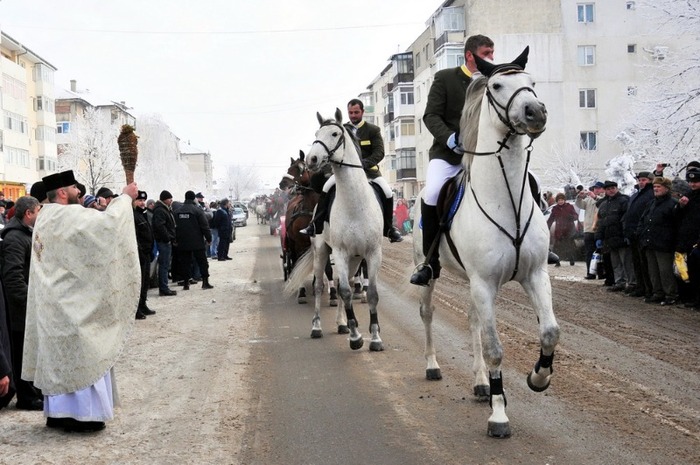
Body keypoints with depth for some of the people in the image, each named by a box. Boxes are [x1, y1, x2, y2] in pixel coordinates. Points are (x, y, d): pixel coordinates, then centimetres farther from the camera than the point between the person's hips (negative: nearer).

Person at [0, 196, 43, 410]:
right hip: (22, 309, -10)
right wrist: (29, 302, -24)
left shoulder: (27, 235, 16)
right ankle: (27, 397, 9)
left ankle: (36, 391, 26)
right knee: (24, 353, 0)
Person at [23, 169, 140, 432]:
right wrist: (125, 197, -14)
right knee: (80, 355, -2)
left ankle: (57, 411, 19)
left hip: (52, 301, 10)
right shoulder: (67, 215, -18)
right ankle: (81, 414, 2)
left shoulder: (45, 218, 14)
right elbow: (107, 222, -27)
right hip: (69, 301, -10)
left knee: (59, 356, 13)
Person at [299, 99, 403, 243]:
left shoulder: (373, 130, 1)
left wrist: (365, 163, -26)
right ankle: (315, 225, -15)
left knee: (388, 192, -20)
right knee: (326, 187, -21)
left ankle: (389, 229, -1)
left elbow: (379, 152, -8)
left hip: (368, 169, -1)